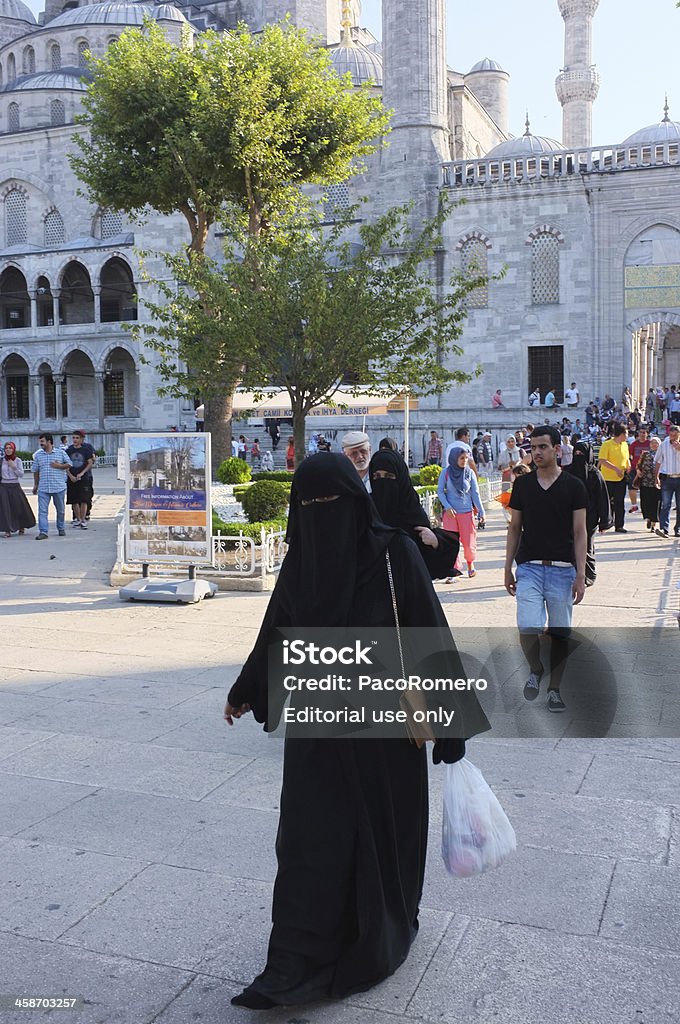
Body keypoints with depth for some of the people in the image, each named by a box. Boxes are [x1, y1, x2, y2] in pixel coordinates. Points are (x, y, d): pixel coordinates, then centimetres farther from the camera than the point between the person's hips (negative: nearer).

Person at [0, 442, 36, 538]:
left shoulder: (18, 461, 1)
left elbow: (21, 474, -3)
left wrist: (14, 467, -13)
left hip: (15, 486, 0)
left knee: (19, 507, 4)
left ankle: (21, 527, 26)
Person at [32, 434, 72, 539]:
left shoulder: (61, 452, 3)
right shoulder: (38, 455, 10)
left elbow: (69, 464, 3)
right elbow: (36, 471, 15)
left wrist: (59, 466, -11)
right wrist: (35, 485, 15)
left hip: (59, 487, -1)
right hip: (43, 488, 1)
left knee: (60, 510, 10)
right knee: (42, 510, -8)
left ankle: (61, 529, 27)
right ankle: (43, 532, -9)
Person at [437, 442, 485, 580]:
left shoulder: (470, 473, 1)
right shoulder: (446, 472, -2)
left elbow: (475, 494, 4)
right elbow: (440, 491, 1)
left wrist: (481, 512, 2)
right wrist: (447, 507, -10)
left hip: (467, 512, 1)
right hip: (450, 512, -1)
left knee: (469, 542, 3)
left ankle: (470, 563, 31)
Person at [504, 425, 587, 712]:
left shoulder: (573, 486, 1)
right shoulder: (522, 484, 7)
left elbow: (579, 532, 0)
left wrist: (580, 575, -6)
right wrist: (508, 569, 9)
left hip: (562, 569, 0)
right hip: (529, 567, 1)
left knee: (559, 632, 5)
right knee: (528, 627, -15)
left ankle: (554, 688, 21)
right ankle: (535, 670, 14)